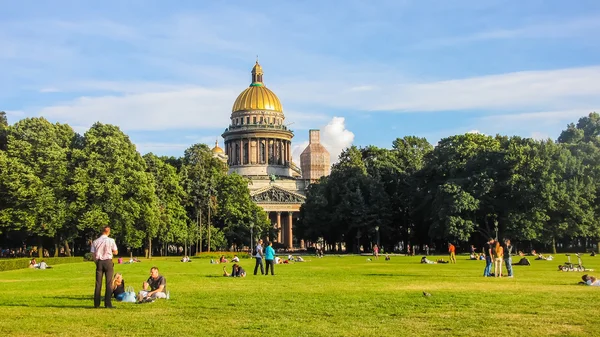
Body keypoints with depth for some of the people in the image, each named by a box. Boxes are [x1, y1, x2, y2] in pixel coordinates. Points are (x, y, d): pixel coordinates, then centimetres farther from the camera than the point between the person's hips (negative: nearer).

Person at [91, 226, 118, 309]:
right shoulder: (111, 240, -7)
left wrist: (96, 262, 14)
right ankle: (108, 303, -2)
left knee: (98, 283, 7)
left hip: (99, 262, 2)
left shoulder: (95, 241, 0)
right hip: (108, 261, -2)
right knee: (108, 283, 1)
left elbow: (93, 255, 2)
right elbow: (116, 252, 2)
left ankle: (96, 304, 9)